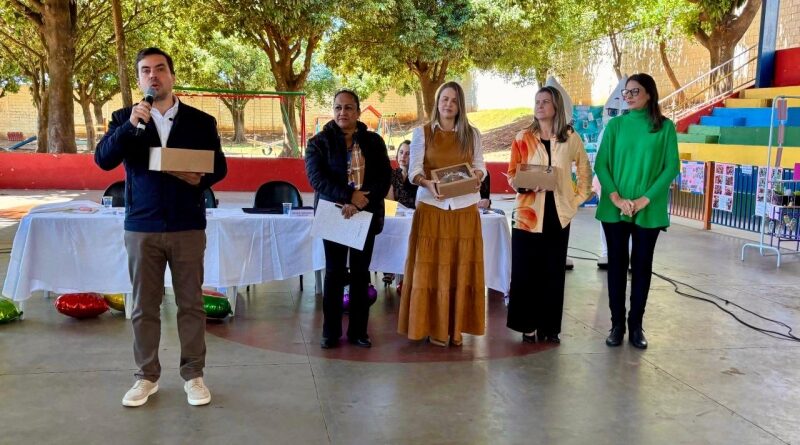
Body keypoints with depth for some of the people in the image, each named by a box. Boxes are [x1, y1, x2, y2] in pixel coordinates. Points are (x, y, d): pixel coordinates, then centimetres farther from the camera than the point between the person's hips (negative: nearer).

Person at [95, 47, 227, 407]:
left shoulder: (201, 121, 5)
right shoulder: (124, 118, 6)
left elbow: (219, 166, 7)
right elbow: (103, 160, -8)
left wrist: (201, 179, -15)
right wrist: (130, 125, -21)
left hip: (188, 226, 0)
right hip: (141, 227, 1)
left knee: (191, 303, 5)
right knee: (144, 307, 7)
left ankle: (193, 375, 16)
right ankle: (146, 377, 19)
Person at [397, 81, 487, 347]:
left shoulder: (472, 134, 11)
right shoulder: (422, 133, 4)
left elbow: (480, 166, 8)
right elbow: (414, 171, -2)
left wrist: (476, 177, -16)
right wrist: (428, 183, -23)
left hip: (464, 208, 2)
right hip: (431, 207, -2)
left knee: (461, 268, 2)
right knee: (431, 268, -3)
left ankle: (456, 328, 9)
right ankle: (434, 328, 4)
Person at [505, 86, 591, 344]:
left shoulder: (571, 138, 4)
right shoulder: (523, 138, 3)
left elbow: (585, 170, 15)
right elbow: (512, 174, 4)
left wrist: (578, 197, 6)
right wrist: (521, 184, -16)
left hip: (558, 214, 1)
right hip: (527, 214, -1)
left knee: (553, 271, 5)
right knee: (525, 270, 0)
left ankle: (549, 326, 15)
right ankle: (528, 325, 10)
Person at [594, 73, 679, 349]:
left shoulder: (665, 127, 0)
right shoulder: (615, 124, 4)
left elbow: (671, 167, -4)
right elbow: (601, 164, 0)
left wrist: (645, 200, -12)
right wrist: (615, 198, -12)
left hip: (649, 210, -1)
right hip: (614, 209, 1)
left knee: (642, 266, 6)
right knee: (617, 265, 5)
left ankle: (636, 326, 16)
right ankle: (617, 324, 14)